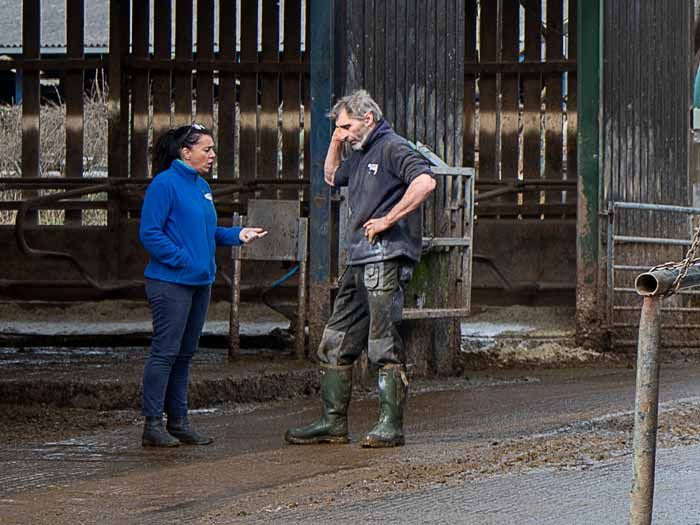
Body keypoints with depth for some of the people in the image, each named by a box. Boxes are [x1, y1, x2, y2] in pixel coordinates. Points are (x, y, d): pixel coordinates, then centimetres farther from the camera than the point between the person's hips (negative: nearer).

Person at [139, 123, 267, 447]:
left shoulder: (202, 186, 15)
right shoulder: (164, 184, -11)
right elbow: (150, 233, -15)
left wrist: (237, 235, 8)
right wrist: (182, 260, -18)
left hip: (200, 281, 9)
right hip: (170, 283, -9)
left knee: (185, 354, 13)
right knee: (165, 351, -8)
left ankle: (178, 421, 19)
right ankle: (152, 425, -4)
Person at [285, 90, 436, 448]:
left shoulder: (392, 148, -8)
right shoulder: (360, 155, 21)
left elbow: (425, 181, -24)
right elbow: (331, 176, 39)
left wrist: (387, 220, -20)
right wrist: (335, 141, 23)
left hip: (386, 260, -10)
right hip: (359, 263, 10)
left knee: (384, 348, -7)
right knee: (334, 344, 9)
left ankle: (390, 426, -4)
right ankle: (333, 423, 14)